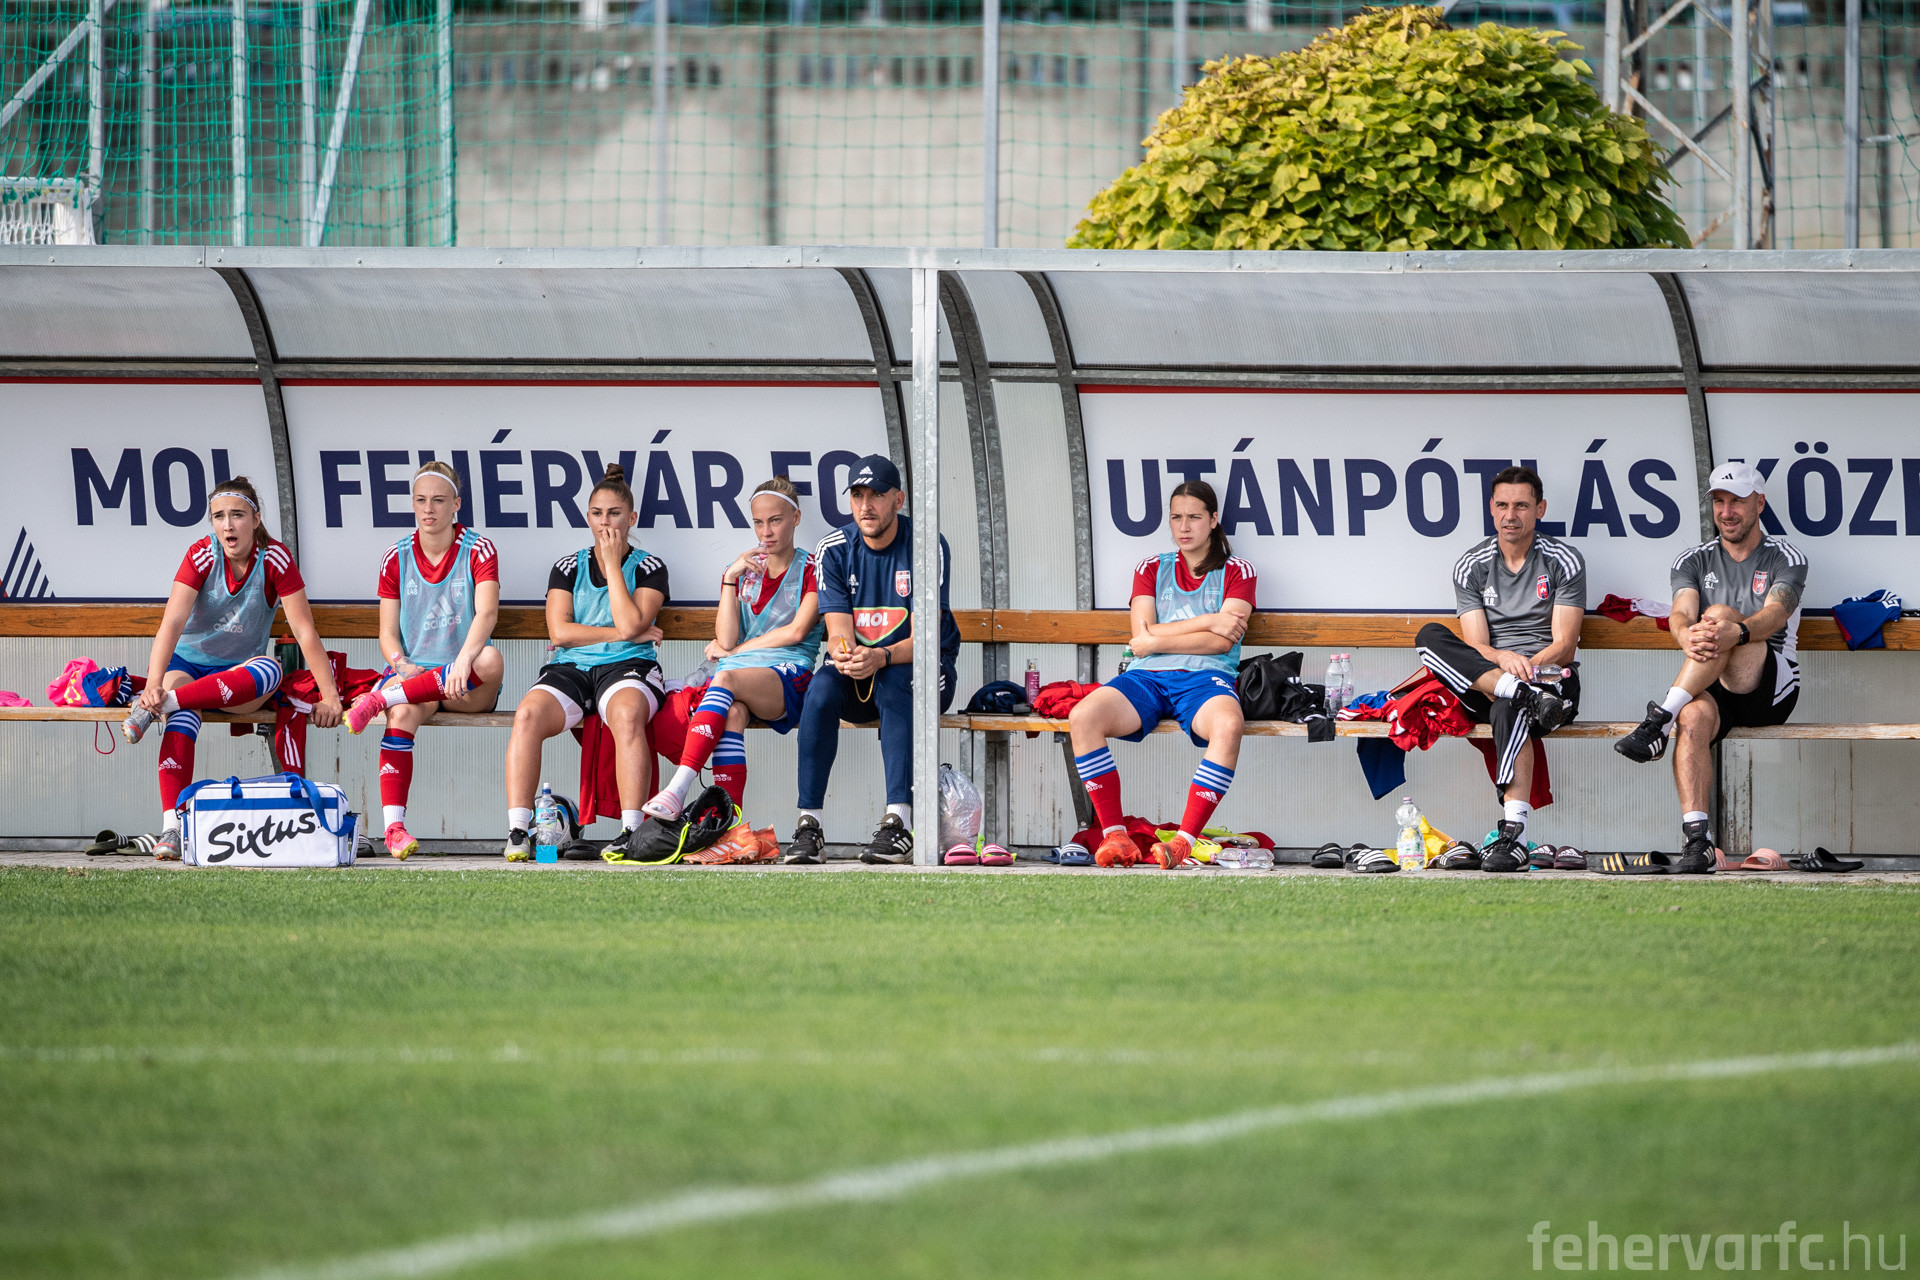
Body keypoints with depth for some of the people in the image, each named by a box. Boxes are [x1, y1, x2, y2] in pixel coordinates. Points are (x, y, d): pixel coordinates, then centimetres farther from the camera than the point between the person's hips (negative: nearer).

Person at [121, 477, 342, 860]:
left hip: (239, 672, 1)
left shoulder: (275, 559, -11)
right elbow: (172, 622, -24)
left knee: (270, 670, -36)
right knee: (183, 716, -36)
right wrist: (154, 682, -39)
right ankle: (171, 826, -45)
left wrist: (330, 697, -20)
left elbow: (305, 632, -13)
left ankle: (158, 706, -39)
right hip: (186, 663, -1)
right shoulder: (202, 556, -13)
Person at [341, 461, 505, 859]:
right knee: (403, 713, -35)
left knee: (492, 661, -38)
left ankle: (380, 698, -33)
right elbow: (388, 634, 7)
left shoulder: (478, 551, -1)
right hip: (414, 671, 1)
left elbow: (486, 612, -18)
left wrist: (465, 659, -37)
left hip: (466, 686, -1)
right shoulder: (397, 558, 7)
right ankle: (393, 826, -43)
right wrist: (402, 665, -17)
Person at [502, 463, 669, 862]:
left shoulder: (648, 568, 9)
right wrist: (624, 634, -3)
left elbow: (630, 625, -8)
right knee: (528, 714, -31)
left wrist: (612, 563, -2)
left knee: (627, 713, -39)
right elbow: (559, 631, 3)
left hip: (626, 668, -2)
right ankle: (517, 832, -34)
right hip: (570, 669, 2)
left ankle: (631, 831, -41)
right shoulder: (568, 568, 16)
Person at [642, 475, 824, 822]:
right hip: (740, 676, 3)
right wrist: (730, 578, 1)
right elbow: (726, 640, 9)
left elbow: (796, 631, -1)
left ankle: (678, 790, -50)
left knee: (726, 679, -37)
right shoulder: (743, 571, 22)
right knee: (733, 713, -36)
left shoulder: (810, 570, 11)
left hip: (787, 675, -3)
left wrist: (736, 650, 3)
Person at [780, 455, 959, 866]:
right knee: (822, 687, -29)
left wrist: (882, 657, -39)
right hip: (856, 684, 3)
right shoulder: (834, 551, -1)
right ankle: (808, 824, -31)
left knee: (894, 682, -36)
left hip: (919, 667, -3)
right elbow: (838, 631, -9)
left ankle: (899, 822, -43)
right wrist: (844, 657, -34)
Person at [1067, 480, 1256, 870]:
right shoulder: (1152, 570, 19)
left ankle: (1185, 841, -38)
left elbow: (1221, 642, -3)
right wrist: (1208, 622, -3)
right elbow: (1143, 637, 4)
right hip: (1147, 677, 3)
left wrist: (1157, 640, -2)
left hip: (1206, 678, -2)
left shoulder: (1236, 572, 12)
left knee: (1228, 724, -40)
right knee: (1082, 716, -29)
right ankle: (1114, 835, -26)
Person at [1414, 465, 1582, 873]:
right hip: (1479, 680, 3)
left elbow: (1565, 646, -2)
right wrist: (1503, 660, -23)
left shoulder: (1564, 562, 5)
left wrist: (1527, 665, -22)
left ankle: (1513, 832, -53)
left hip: (1549, 674, -3)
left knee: (1508, 708, -40)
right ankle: (1527, 695, -39)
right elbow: (1475, 645, 0)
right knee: (1429, 637, -24)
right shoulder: (1471, 567, 11)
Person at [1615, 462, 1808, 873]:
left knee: (1721, 614, -30)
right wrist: (1687, 637, -32)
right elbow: (1682, 613, -4)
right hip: (1710, 690, 3)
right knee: (1693, 717, -35)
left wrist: (1735, 631, -40)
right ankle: (1696, 840, -43)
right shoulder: (1694, 561, 15)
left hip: (1771, 687, -3)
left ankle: (1660, 721, -36)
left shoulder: (1786, 559, 5)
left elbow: (1775, 613, -16)